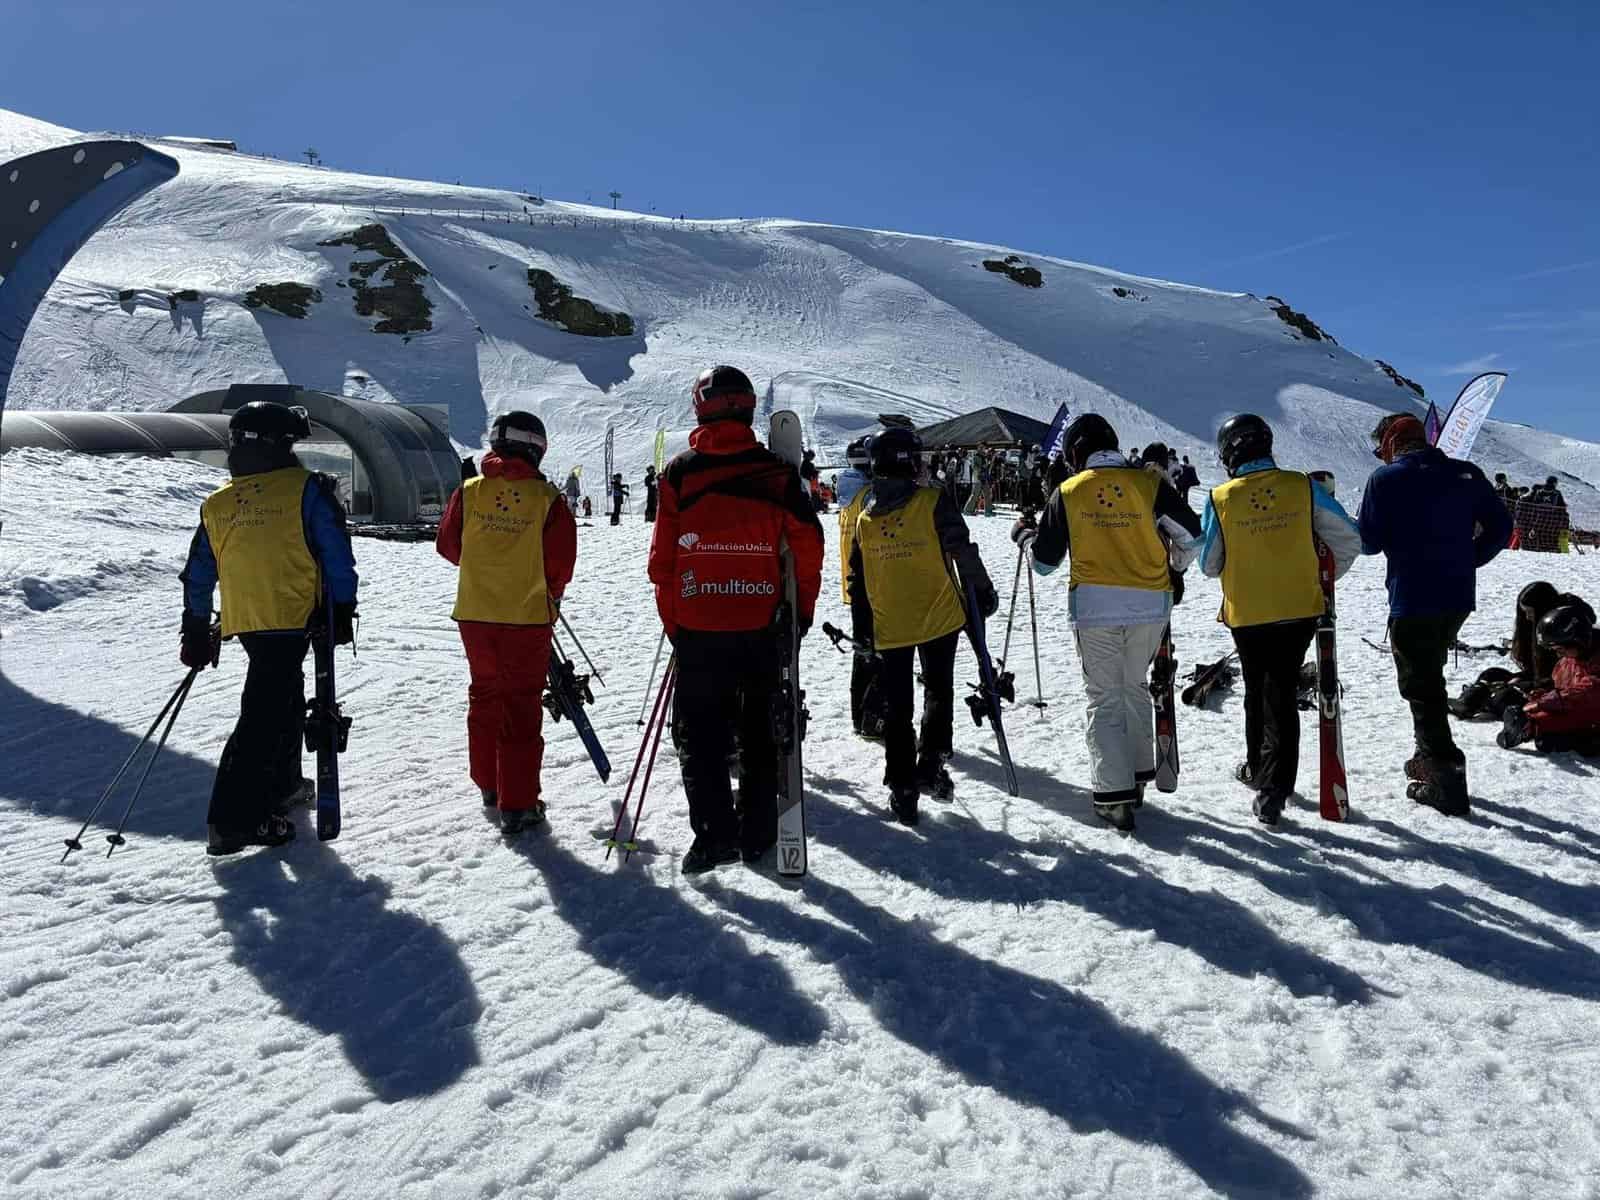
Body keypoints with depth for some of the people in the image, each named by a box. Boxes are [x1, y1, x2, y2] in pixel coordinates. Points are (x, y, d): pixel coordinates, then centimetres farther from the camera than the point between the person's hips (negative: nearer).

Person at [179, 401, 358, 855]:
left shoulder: (216, 503, 10)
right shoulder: (307, 490, -5)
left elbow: (198, 574, 15)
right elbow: (336, 556, -8)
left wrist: (195, 630, 21)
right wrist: (342, 610, -2)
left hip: (243, 623, 6)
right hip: (291, 618, -6)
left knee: (286, 697, 25)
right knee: (263, 715, -6)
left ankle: (281, 786, 37)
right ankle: (233, 821, -8)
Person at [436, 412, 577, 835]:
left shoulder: (468, 492, -2)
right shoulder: (547, 499, -11)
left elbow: (447, 545, 6)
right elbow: (561, 563, -9)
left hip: (475, 614, 3)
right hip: (529, 617, -3)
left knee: (485, 696, 20)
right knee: (522, 708, 4)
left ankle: (489, 788, 31)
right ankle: (517, 806, 4)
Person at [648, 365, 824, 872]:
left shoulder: (679, 472, -2)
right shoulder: (776, 472, -2)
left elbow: (662, 558, -2)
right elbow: (808, 546, -3)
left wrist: (673, 622, 8)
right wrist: (802, 611, 9)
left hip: (697, 627, -1)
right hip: (762, 626, 1)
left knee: (700, 734, 8)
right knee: (760, 733, 14)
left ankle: (714, 833, -3)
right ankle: (757, 836, 20)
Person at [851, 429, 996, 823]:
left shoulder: (864, 514, 4)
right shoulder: (933, 502, -10)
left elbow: (858, 577, 10)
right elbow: (963, 552, -11)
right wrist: (983, 593, 2)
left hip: (888, 628, 3)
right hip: (939, 618, -3)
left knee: (896, 707, 10)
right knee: (938, 691, 15)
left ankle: (902, 789, 13)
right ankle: (930, 765, 1)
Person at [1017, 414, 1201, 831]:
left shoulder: (1067, 493, -1)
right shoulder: (1150, 482, 0)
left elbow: (1044, 561, 4)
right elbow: (1190, 534, 1)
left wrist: (1023, 535, 24)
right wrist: (1174, 569, 21)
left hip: (1094, 608, -2)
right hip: (1150, 605, 2)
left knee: (1104, 698, 6)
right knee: (1135, 687, 20)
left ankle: (1114, 794, -1)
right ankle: (1138, 776, 28)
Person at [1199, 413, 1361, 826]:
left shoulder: (1220, 499, -11)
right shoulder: (1303, 487, -7)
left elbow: (1210, 565, -2)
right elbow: (1348, 539, -1)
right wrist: (1328, 577, 15)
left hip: (1247, 615, 0)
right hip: (1300, 610, 1)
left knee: (1257, 691, 20)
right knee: (1283, 694, 7)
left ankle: (1258, 768, 35)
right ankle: (1273, 789, 2)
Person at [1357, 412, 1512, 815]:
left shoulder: (1386, 478, -8)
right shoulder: (1467, 474, 7)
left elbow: (1369, 541, -7)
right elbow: (1500, 527, 6)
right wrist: (1465, 561, 13)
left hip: (1411, 600, -6)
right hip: (1459, 597, 6)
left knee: (1419, 685, 2)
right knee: (1431, 675, 22)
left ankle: (1446, 780, -2)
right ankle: (1430, 759, 32)